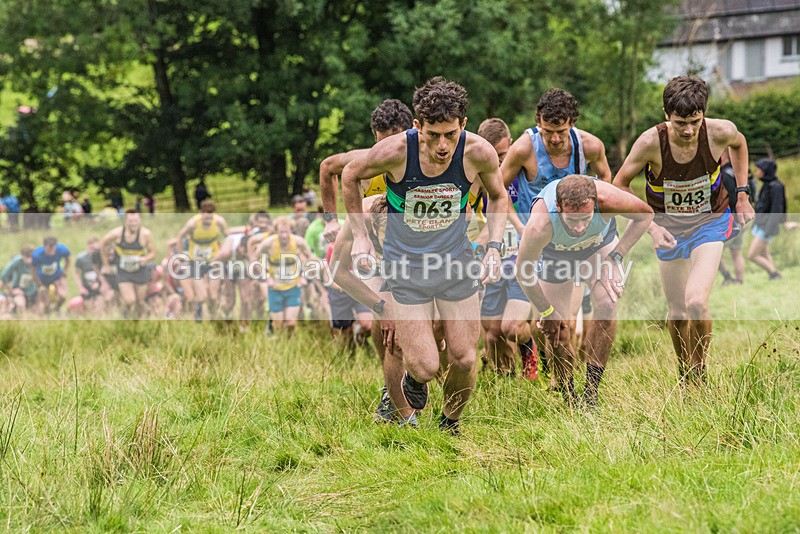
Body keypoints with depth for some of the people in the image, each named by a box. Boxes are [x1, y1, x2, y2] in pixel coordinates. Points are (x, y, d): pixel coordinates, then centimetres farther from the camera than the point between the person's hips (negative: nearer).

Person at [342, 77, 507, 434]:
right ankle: (412, 377, 30)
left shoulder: (478, 153, -18)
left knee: (464, 361, 1)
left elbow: (498, 196, 5)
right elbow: (350, 176, -2)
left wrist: (494, 248, -7)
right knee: (426, 368, -8)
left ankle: (449, 424, 31)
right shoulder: (395, 151, -24)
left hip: (457, 264, 2)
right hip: (406, 268, -2)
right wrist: (359, 236, -1)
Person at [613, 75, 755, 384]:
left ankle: (700, 373, 3)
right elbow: (619, 185, -10)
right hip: (668, 227, 1)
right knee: (677, 313, 6)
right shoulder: (651, 142, -26)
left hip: (709, 222, -1)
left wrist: (742, 194, 3)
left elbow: (739, 143, 5)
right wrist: (650, 227, -19)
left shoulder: (720, 132, -23)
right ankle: (684, 379, 32)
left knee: (696, 302, -21)